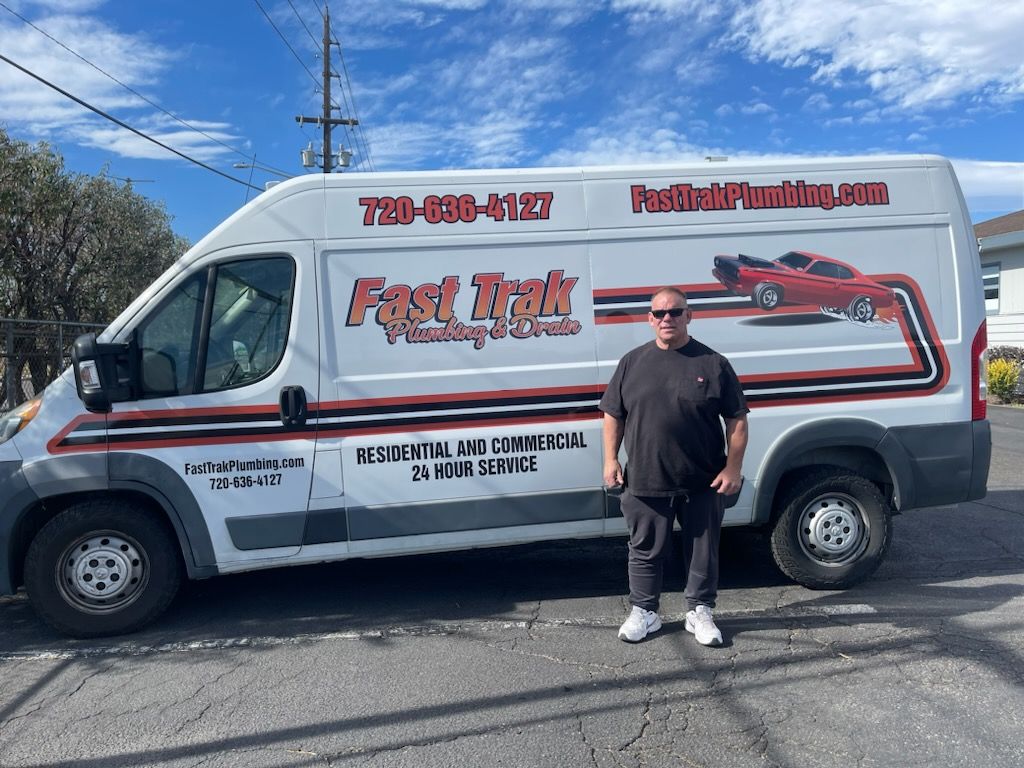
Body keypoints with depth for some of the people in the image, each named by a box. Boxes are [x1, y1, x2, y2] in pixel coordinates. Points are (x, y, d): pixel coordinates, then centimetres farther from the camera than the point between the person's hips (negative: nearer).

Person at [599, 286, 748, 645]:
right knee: (646, 550, 12)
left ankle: (700, 612, 31)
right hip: (645, 481, 1)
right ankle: (644, 612, 29)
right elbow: (613, 415, 9)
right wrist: (611, 459, 1)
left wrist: (733, 468, -6)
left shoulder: (713, 363, -1)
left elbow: (737, 420, 0)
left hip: (703, 483, -1)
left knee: (703, 551, 12)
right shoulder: (632, 362, 5)